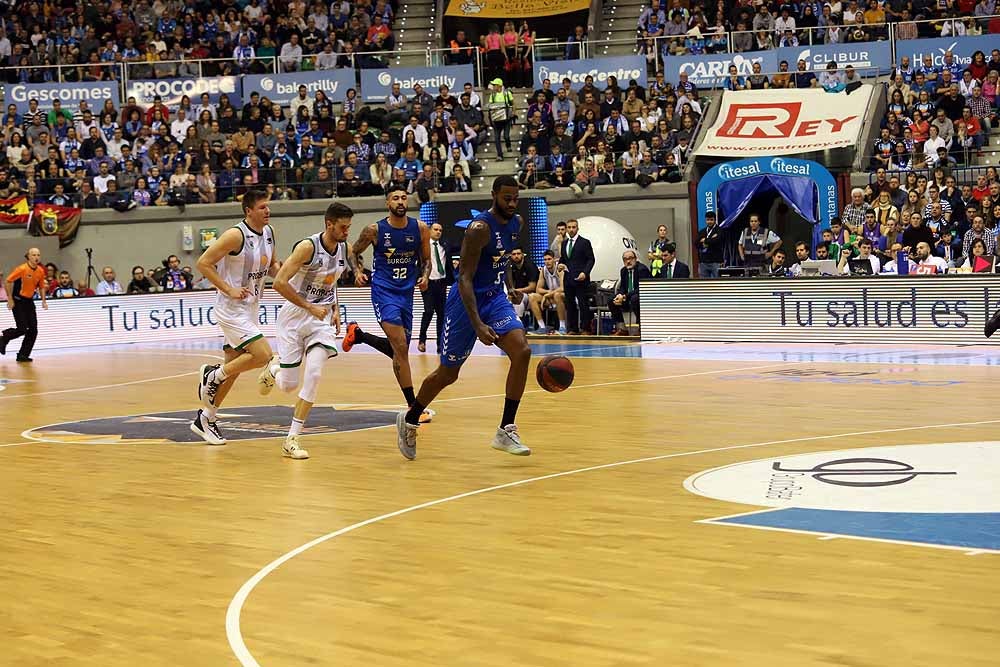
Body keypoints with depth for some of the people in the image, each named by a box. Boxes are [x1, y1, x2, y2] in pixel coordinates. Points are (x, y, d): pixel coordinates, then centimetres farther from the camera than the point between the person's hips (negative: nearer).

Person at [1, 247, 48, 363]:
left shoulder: (41, 271, 1)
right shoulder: (22, 269, -18)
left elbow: (41, 287, 15)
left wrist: (43, 301, 3)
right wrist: (10, 299, -14)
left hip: (29, 301, 6)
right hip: (17, 301, -6)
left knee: (33, 330, -2)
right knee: (22, 329, -12)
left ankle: (23, 355, 7)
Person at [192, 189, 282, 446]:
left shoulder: (269, 233, 5)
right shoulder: (236, 235, -19)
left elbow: (271, 267, 19)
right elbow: (203, 263, -18)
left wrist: (280, 269, -5)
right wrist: (229, 290, -21)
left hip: (250, 308, 8)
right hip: (231, 309, -8)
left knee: (233, 368, 12)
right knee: (263, 354, -19)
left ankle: (206, 419, 23)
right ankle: (213, 375, 2)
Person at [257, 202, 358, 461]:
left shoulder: (344, 248, 0)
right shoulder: (307, 247, -21)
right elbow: (280, 283, -24)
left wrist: (335, 309, 7)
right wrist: (310, 307, -22)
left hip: (322, 317, 4)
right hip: (294, 316, -4)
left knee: (314, 375, -16)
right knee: (288, 384, 0)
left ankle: (292, 439, -8)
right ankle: (274, 368, 40)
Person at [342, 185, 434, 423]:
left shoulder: (420, 229, 0)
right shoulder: (375, 230, -7)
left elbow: (426, 260, 11)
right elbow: (354, 251, 9)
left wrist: (425, 276, -8)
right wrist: (358, 271, -9)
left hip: (406, 293, 5)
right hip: (384, 292, -5)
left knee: (398, 350, 14)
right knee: (401, 349, -16)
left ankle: (357, 334, 40)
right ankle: (413, 406, -12)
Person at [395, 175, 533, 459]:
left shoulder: (517, 223, 2)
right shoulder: (479, 228, -23)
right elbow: (465, 279, -26)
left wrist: (510, 286, 11)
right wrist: (478, 325, -34)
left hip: (495, 298, 6)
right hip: (467, 301, -6)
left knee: (522, 352, -16)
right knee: (448, 373, 5)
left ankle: (506, 431, -10)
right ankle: (410, 420, 31)